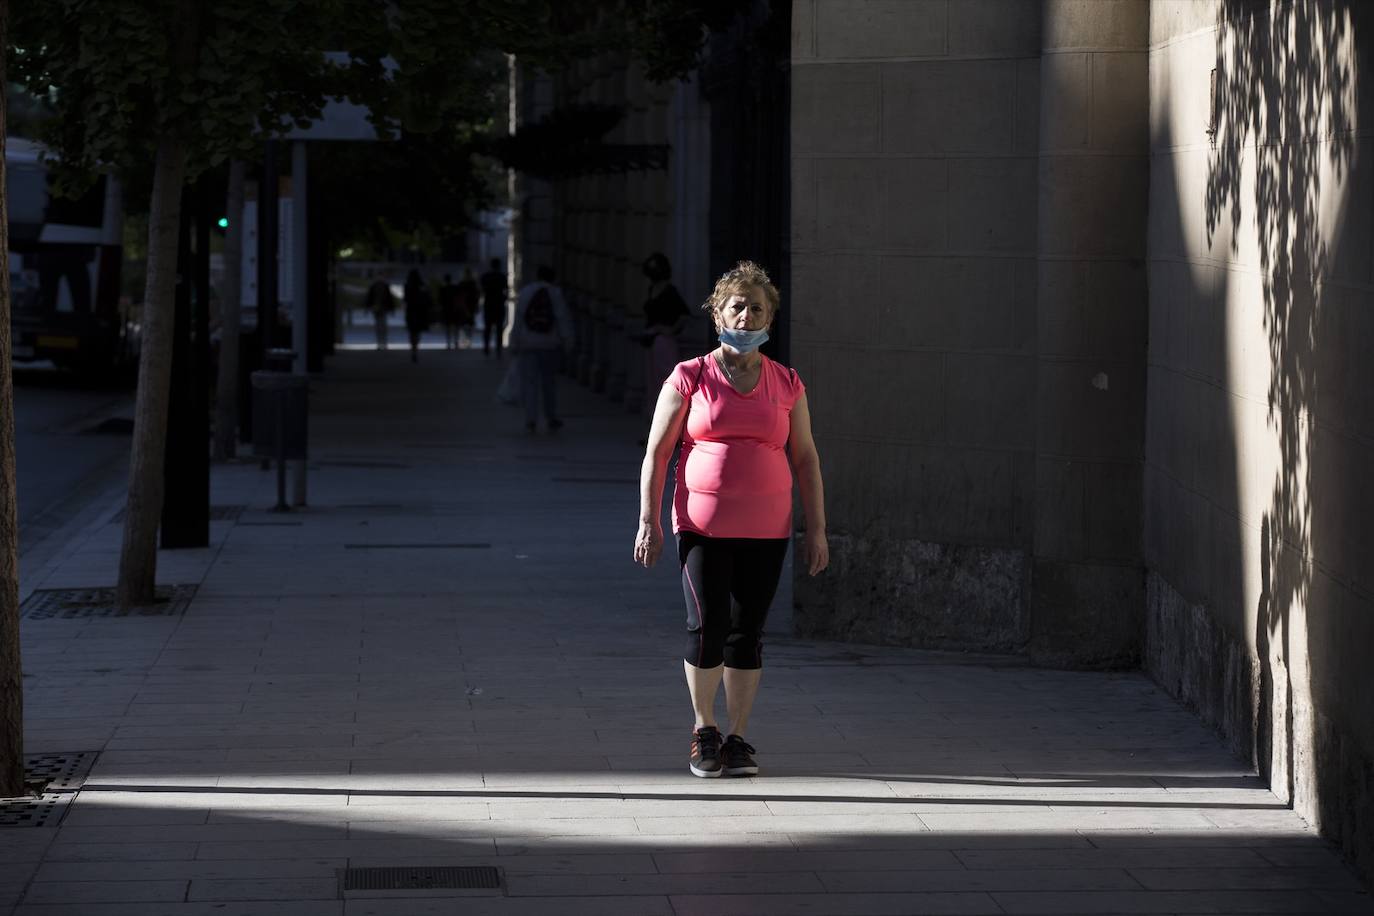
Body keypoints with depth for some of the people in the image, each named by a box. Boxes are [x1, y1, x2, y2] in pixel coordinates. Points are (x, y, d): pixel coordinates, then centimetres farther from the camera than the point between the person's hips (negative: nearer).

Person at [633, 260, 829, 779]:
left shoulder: (786, 385, 7)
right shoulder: (689, 378, 1)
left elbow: (805, 459, 10)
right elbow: (656, 452, 1)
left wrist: (816, 529, 5)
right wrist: (648, 520, -6)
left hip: (766, 531, 2)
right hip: (702, 528, -2)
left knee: (747, 634, 3)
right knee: (707, 629, -6)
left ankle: (738, 738, 13)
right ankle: (704, 732, 14)